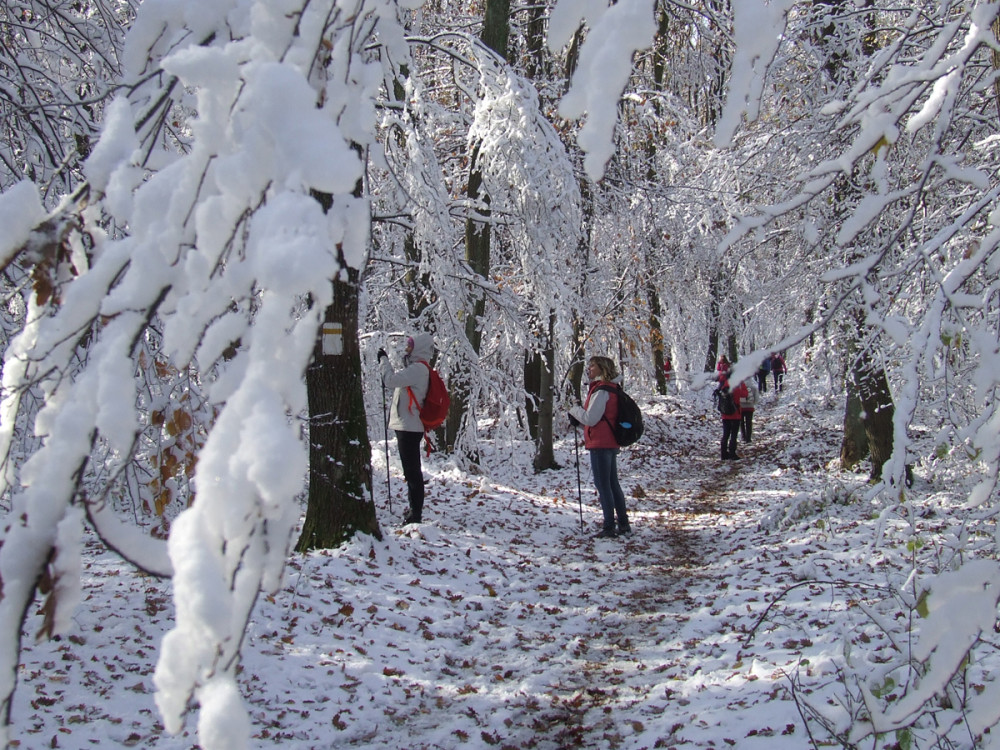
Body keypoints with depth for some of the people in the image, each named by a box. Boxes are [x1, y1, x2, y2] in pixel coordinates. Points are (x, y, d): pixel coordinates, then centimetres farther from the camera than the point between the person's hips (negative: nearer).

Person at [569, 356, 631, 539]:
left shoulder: (601, 391, -17)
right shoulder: (610, 387, 14)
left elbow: (590, 418, -19)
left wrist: (574, 410, -2)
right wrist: (577, 418, 6)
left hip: (600, 444, -10)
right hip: (610, 443, 10)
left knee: (603, 485, -4)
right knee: (613, 484, 15)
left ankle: (609, 528, -2)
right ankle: (623, 525, 19)